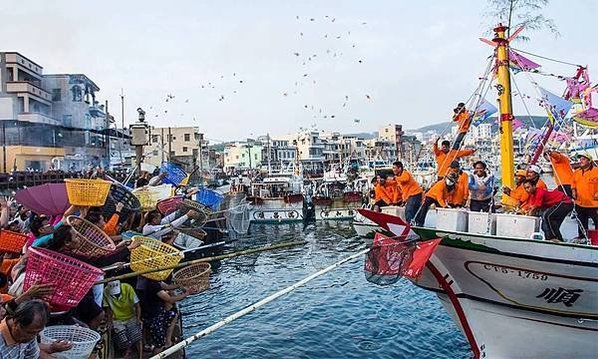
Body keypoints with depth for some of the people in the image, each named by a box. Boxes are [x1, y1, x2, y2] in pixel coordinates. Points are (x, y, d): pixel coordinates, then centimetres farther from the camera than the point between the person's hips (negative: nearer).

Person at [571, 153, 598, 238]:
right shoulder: (576, 172, 8)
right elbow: (573, 183, 21)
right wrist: (573, 190, 5)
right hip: (580, 203, 6)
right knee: (582, 224, 18)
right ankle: (582, 238, 31)